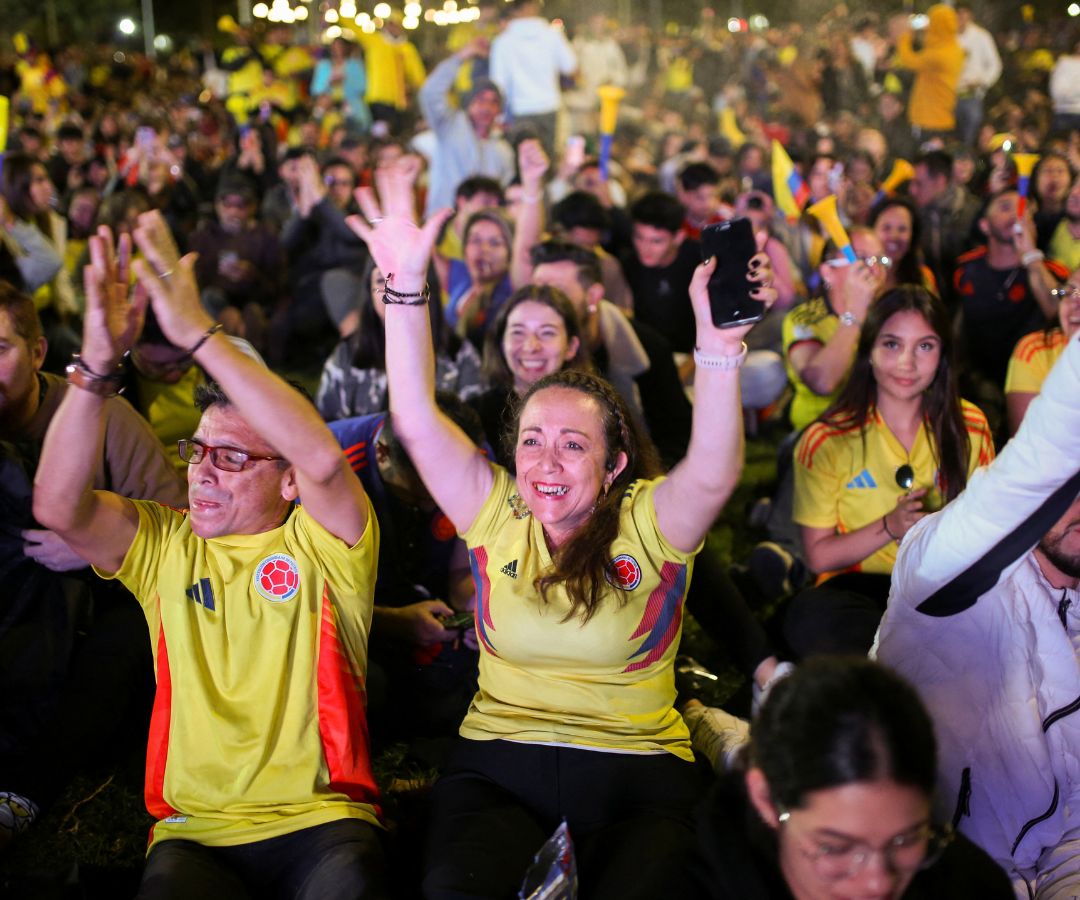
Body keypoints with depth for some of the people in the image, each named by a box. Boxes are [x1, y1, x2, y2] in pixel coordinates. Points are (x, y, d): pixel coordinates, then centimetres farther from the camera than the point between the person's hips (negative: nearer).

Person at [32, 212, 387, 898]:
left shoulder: (322, 545, 0)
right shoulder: (163, 544, 9)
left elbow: (322, 459, -22)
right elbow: (57, 507, -9)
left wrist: (199, 333, -25)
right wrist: (98, 363, -21)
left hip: (320, 815, -2)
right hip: (196, 827, 2)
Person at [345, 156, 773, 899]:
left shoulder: (650, 522, 3)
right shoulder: (497, 514, 10)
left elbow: (714, 473, -17)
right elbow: (416, 418, 0)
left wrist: (719, 346, -31)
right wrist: (407, 286, -9)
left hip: (636, 775, -1)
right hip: (498, 768, 1)